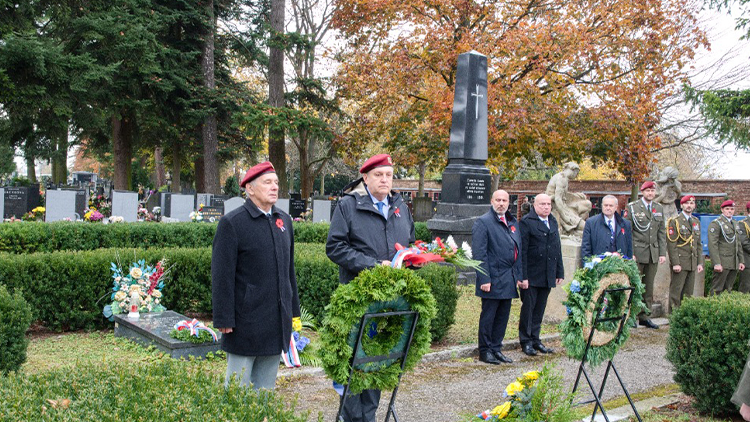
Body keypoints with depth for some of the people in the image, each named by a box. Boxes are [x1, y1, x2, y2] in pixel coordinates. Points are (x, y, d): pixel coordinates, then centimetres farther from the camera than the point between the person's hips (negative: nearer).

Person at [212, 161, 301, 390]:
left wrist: (294, 309, 16)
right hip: (246, 321, -6)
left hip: (277, 321, 6)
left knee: (266, 387, 15)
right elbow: (222, 275, -11)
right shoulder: (232, 223, -9)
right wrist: (224, 320, -13)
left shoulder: (284, 220, 11)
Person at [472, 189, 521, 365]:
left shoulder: (513, 222, 15)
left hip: (509, 279, 7)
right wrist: (484, 279, -18)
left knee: (503, 316, 13)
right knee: (488, 316, 2)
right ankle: (485, 351, 13)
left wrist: (520, 276, 13)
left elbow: (518, 251, 19)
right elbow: (479, 253, -13)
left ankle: (496, 349, 23)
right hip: (493, 279, -7)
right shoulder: (483, 222, -8)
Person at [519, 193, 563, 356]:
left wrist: (560, 272, 13)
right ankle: (526, 341, 12)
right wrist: (523, 276, -16)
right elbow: (522, 250, -12)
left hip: (548, 276, 6)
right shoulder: (526, 222, -8)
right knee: (528, 308, 2)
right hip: (531, 275, -6)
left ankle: (535, 340, 22)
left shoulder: (553, 222, 14)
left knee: (539, 309, 13)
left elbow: (557, 249, 18)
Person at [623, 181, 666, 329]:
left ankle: (644, 317, 16)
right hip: (637, 253, -5)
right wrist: (629, 253, -11)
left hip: (653, 254, 5)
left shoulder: (659, 208, 12)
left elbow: (661, 233, 14)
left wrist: (663, 253, 6)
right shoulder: (632, 207, -2)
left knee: (648, 286, 8)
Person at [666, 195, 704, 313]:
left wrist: (700, 262, 10)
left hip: (693, 264, 6)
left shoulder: (696, 222, 15)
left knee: (688, 293, 8)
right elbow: (671, 245, -10)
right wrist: (675, 263, -16)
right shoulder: (674, 221, -4)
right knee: (676, 292, -4)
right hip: (680, 263, -6)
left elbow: (699, 244, 17)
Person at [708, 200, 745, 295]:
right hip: (722, 263, -7)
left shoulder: (735, 224, 18)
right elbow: (712, 245, -14)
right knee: (717, 290, -6)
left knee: (728, 289, 10)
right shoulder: (715, 224, -7)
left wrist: (741, 261, 14)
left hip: (734, 264, 7)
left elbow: (738, 244, 22)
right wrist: (716, 263, -20)